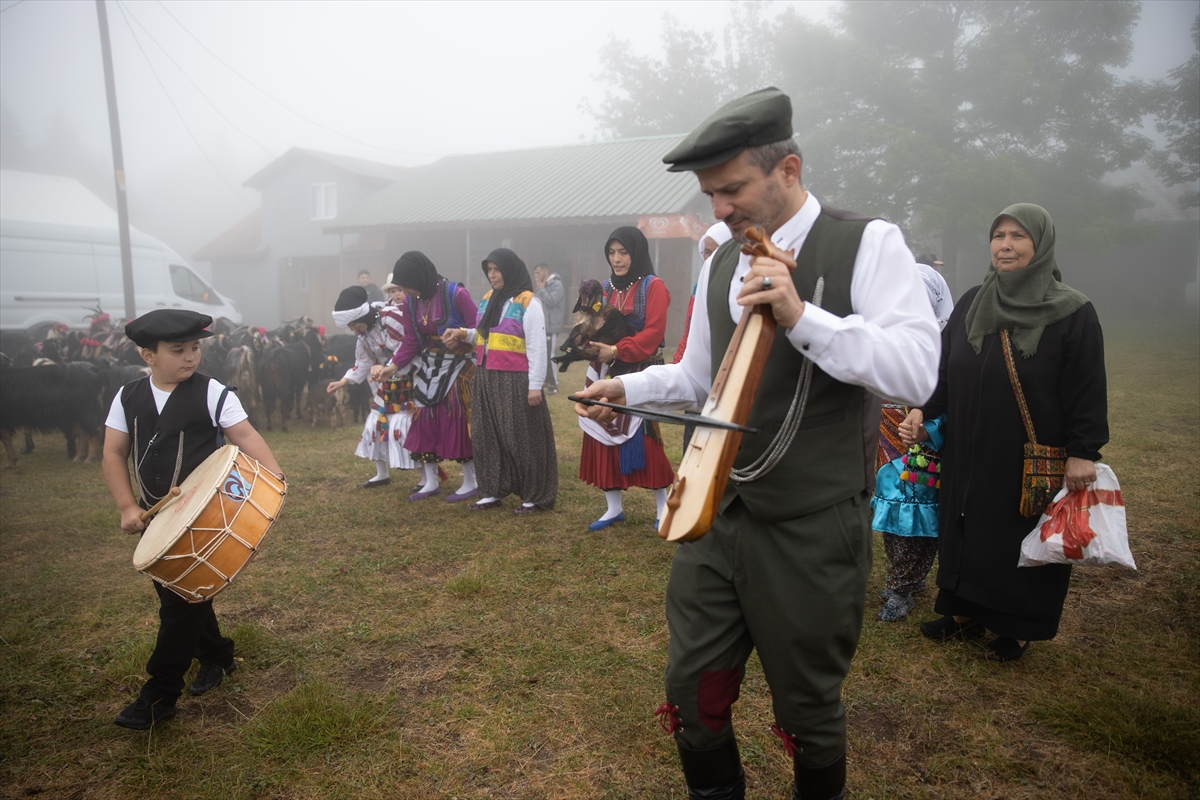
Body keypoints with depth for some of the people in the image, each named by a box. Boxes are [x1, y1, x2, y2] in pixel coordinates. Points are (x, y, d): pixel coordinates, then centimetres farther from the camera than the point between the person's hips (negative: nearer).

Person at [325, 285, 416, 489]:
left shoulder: (390, 317, -22)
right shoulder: (363, 332, 5)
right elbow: (363, 363, 13)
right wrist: (342, 381, 5)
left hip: (407, 379, -9)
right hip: (386, 383, 9)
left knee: (402, 427, -13)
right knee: (376, 424, 12)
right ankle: (382, 475, 28)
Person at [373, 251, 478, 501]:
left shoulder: (456, 294, -20)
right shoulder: (412, 301, -1)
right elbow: (411, 342, 2)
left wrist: (459, 336, -31)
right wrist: (392, 367, -8)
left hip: (458, 367, -6)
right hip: (428, 368, 6)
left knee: (459, 421, -3)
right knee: (425, 420, 7)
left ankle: (470, 483, 11)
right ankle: (431, 482, 20)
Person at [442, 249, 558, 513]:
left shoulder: (528, 303, -10)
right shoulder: (488, 299, 12)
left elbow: (537, 348, -12)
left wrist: (535, 386, -15)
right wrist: (462, 333, 3)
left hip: (515, 382, -7)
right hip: (486, 379, 7)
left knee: (521, 438, -1)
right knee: (488, 436, 11)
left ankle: (535, 497, 11)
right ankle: (492, 492, 23)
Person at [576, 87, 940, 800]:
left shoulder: (868, 244, -8)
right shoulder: (720, 265, 10)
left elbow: (917, 369, -19)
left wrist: (802, 318, -28)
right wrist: (626, 388, 4)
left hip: (812, 532, -5)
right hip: (717, 519, 5)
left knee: (809, 709, 13)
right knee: (692, 689, 14)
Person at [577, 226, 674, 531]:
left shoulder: (653, 286, -5)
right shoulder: (606, 287, 14)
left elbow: (653, 332, -14)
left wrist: (617, 351, -20)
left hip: (639, 374, -6)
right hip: (607, 373, 6)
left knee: (643, 438, -7)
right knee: (604, 436, 5)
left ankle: (663, 507, 9)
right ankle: (614, 508, 17)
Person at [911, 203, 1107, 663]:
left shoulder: (1073, 313, -8)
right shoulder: (970, 304, 5)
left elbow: (1087, 389, -9)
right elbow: (944, 367, 5)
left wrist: (1083, 452, -14)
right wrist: (923, 412, -8)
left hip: (1033, 459, -4)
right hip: (968, 453, 4)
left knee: (1024, 538, 7)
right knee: (966, 530, 12)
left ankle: (1019, 627, 24)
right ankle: (968, 612, 28)